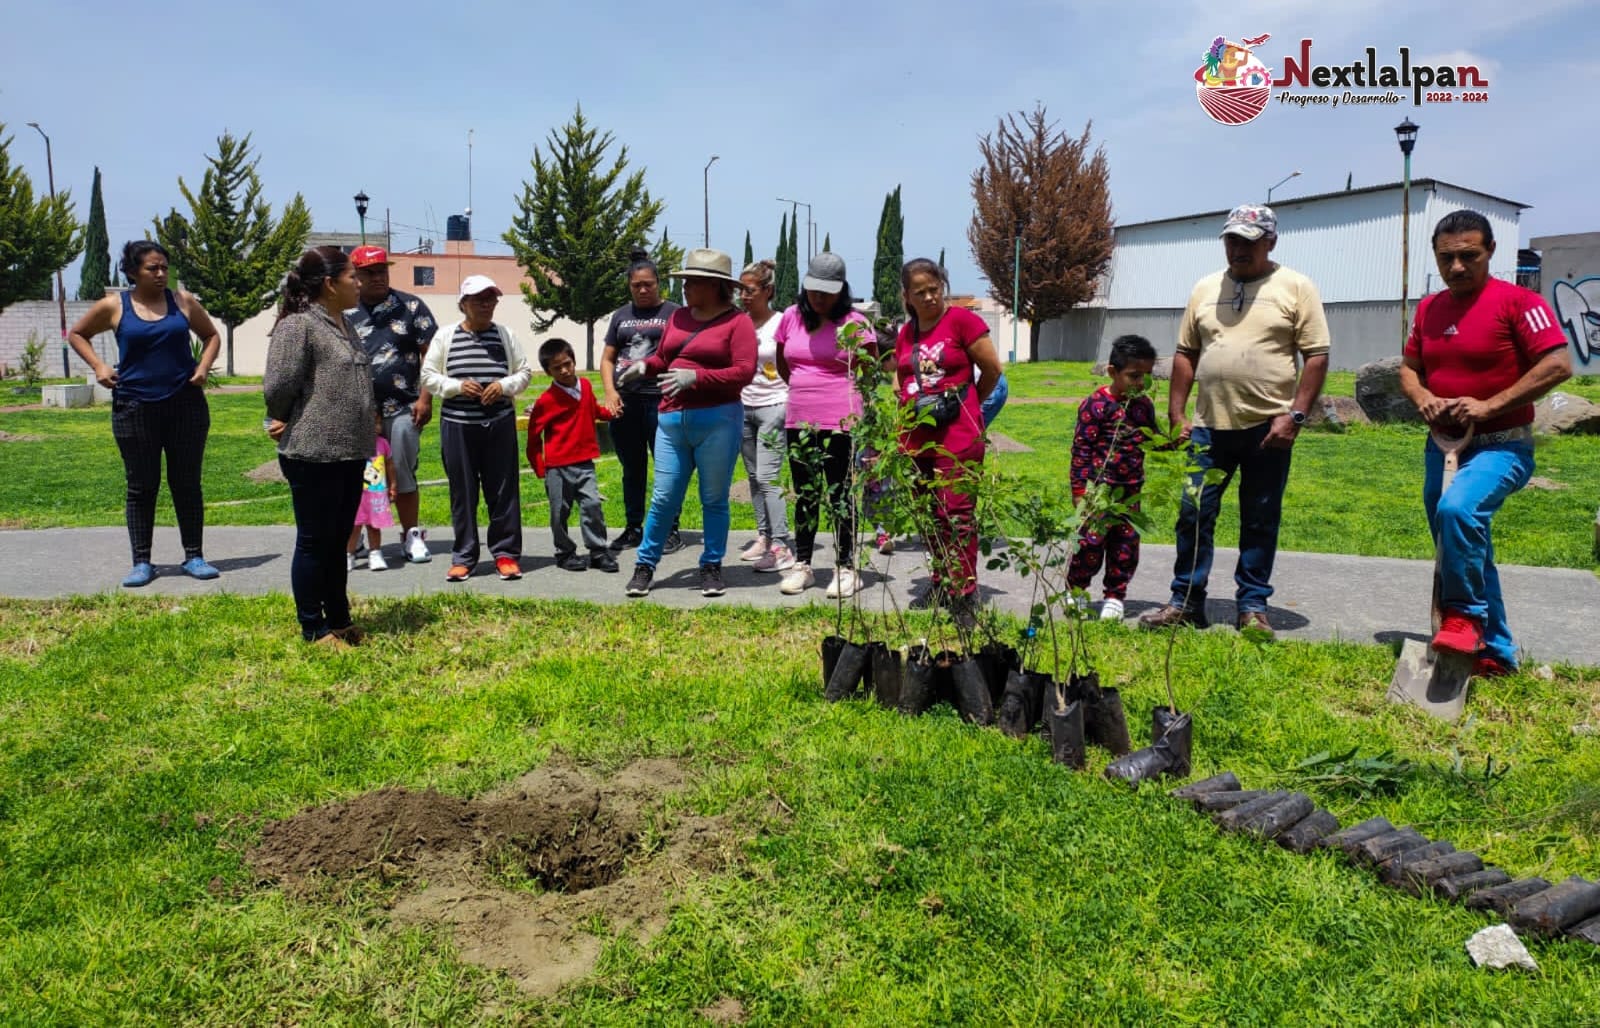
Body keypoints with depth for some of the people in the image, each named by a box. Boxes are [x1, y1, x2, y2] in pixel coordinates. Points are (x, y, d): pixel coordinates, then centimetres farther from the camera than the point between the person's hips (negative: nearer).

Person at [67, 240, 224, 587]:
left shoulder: (183, 302, 4)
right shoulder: (113, 307, 1)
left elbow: (212, 336, 17)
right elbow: (76, 334, 16)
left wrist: (203, 367, 1)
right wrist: (98, 366, 1)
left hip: (185, 404, 1)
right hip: (135, 407, -1)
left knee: (187, 483, 6)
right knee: (141, 487, 5)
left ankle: (194, 557, 14)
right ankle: (141, 562, 11)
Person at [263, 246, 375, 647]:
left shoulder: (343, 324, 15)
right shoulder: (298, 325, -14)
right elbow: (278, 386, -16)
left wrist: (369, 419, 13)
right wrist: (283, 422, 0)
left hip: (350, 453, 9)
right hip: (313, 454, -9)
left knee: (338, 542, 16)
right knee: (314, 543, 2)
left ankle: (339, 621, 27)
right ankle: (314, 630, 13)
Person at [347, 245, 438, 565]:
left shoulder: (411, 307, 3)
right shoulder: (344, 313, 7)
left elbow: (429, 354, 0)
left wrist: (425, 399, -7)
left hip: (401, 409, -2)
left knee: (402, 476, 2)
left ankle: (412, 536, 14)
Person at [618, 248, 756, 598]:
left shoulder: (737, 321, -4)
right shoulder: (678, 317, 15)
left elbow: (744, 371, -13)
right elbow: (664, 358, 24)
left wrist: (696, 377, -21)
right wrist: (645, 365, 1)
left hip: (718, 422, -4)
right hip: (672, 421, 5)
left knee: (714, 500, 5)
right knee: (663, 498, 4)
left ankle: (711, 567, 16)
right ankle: (645, 565, 13)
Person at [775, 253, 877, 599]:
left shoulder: (854, 323, -6)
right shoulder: (792, 317, 7)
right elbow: (782, 363, 20)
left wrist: (856, 410, -6)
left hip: (840, 423, -5)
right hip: (799, 422, 5)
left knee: (839, 495, -1)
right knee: (804, 495, 12)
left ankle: (846, 568, 8)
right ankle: (802, 565, 22)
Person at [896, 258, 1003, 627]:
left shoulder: (962, 320, -6)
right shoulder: (906, 334, 13)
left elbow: (992, 368, -3)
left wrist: (968, 403, 10)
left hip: (957, 436, -6)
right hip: (916, 438, 7)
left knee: (957, 513, -8)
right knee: (929, 515, 12)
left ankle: (965, 594, -3)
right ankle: (940, 584, 25)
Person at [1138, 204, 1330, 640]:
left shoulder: (1295, 288, 0)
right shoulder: (1205, 289, 12)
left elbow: (1317, 357, -4)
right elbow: (1185, 354, 14)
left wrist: (1295, 415, -12)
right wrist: (1176, 415, 7)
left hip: (1268, 428, -3)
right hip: (1209, 427, 3)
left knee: (1260, 522, 6)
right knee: (1193, 515, 4)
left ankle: (1253, 608, 16)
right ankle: (1186, 603, 15)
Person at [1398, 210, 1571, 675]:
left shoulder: (1517, 302, -10)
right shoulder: (1428, 309, 8)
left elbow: (1558, 365, -16)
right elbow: (1408, 368, 17)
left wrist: (1488, 406, -21)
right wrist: (1423, 399, -6)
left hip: (1500, 445, -7)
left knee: (1458, 508, -35)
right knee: (1465, 550, 13)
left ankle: (1465, 615, -16)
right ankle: (1495, 652, 26)